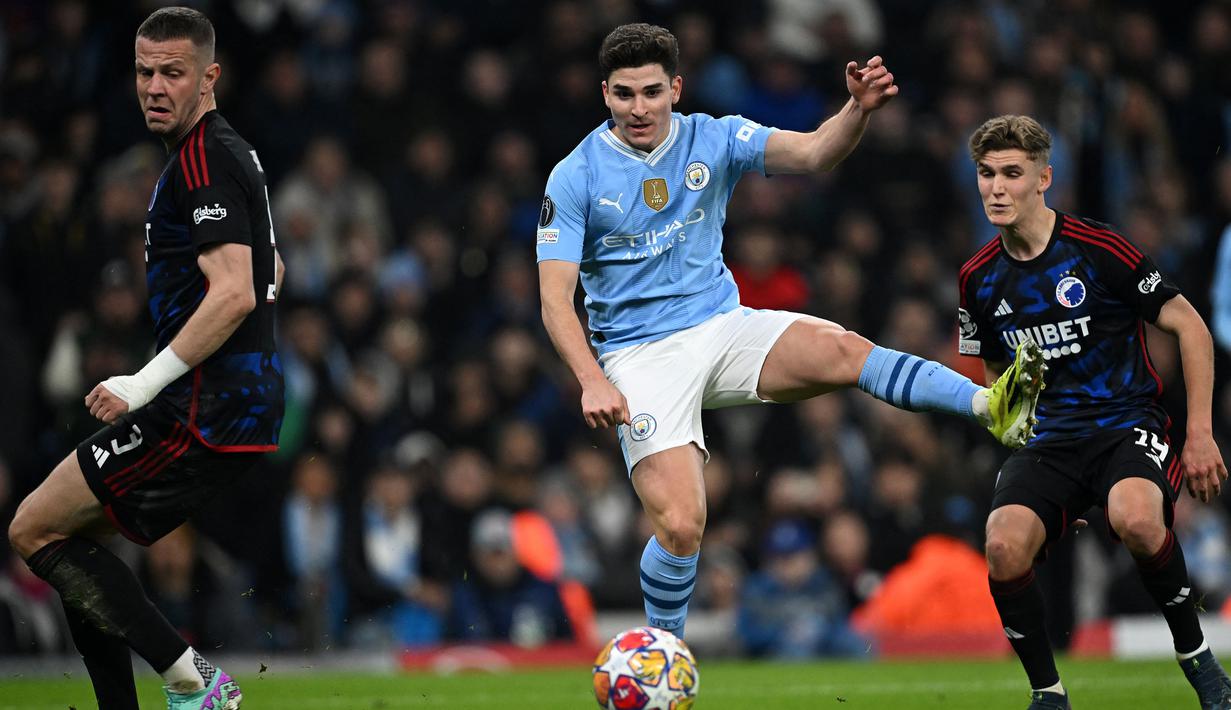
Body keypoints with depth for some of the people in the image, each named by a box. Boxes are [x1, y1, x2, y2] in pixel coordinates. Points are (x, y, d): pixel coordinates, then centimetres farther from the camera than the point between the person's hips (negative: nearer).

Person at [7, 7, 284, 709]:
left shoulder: (203, 159, -14)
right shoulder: (229, 152, 18)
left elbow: (233, 295, -25)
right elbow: (270, 272, 31)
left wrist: (145, 383, -22)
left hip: (204, 414, -10)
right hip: (250, 406, 10)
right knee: (72, 535, 16)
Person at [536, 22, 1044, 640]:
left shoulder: (713, 139, 2)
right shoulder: (575, 178, -6)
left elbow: (812, 153, -11)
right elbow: (555, 298, -9)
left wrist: (859, 109, -33)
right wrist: (593, 381, -24)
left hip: (722, 327, 2)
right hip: (639, 357, -2)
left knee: (839, 349, -28)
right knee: (680, 526, -17)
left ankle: (992, 407, -43)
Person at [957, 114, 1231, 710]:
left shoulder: (1098, 251, -8)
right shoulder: (980, 279, 6)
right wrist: (1013, 431, 14)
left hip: (1127, 422, -4)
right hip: (1046, 438, 4)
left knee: (1136, 520, -37)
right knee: (1004, 549, -26)